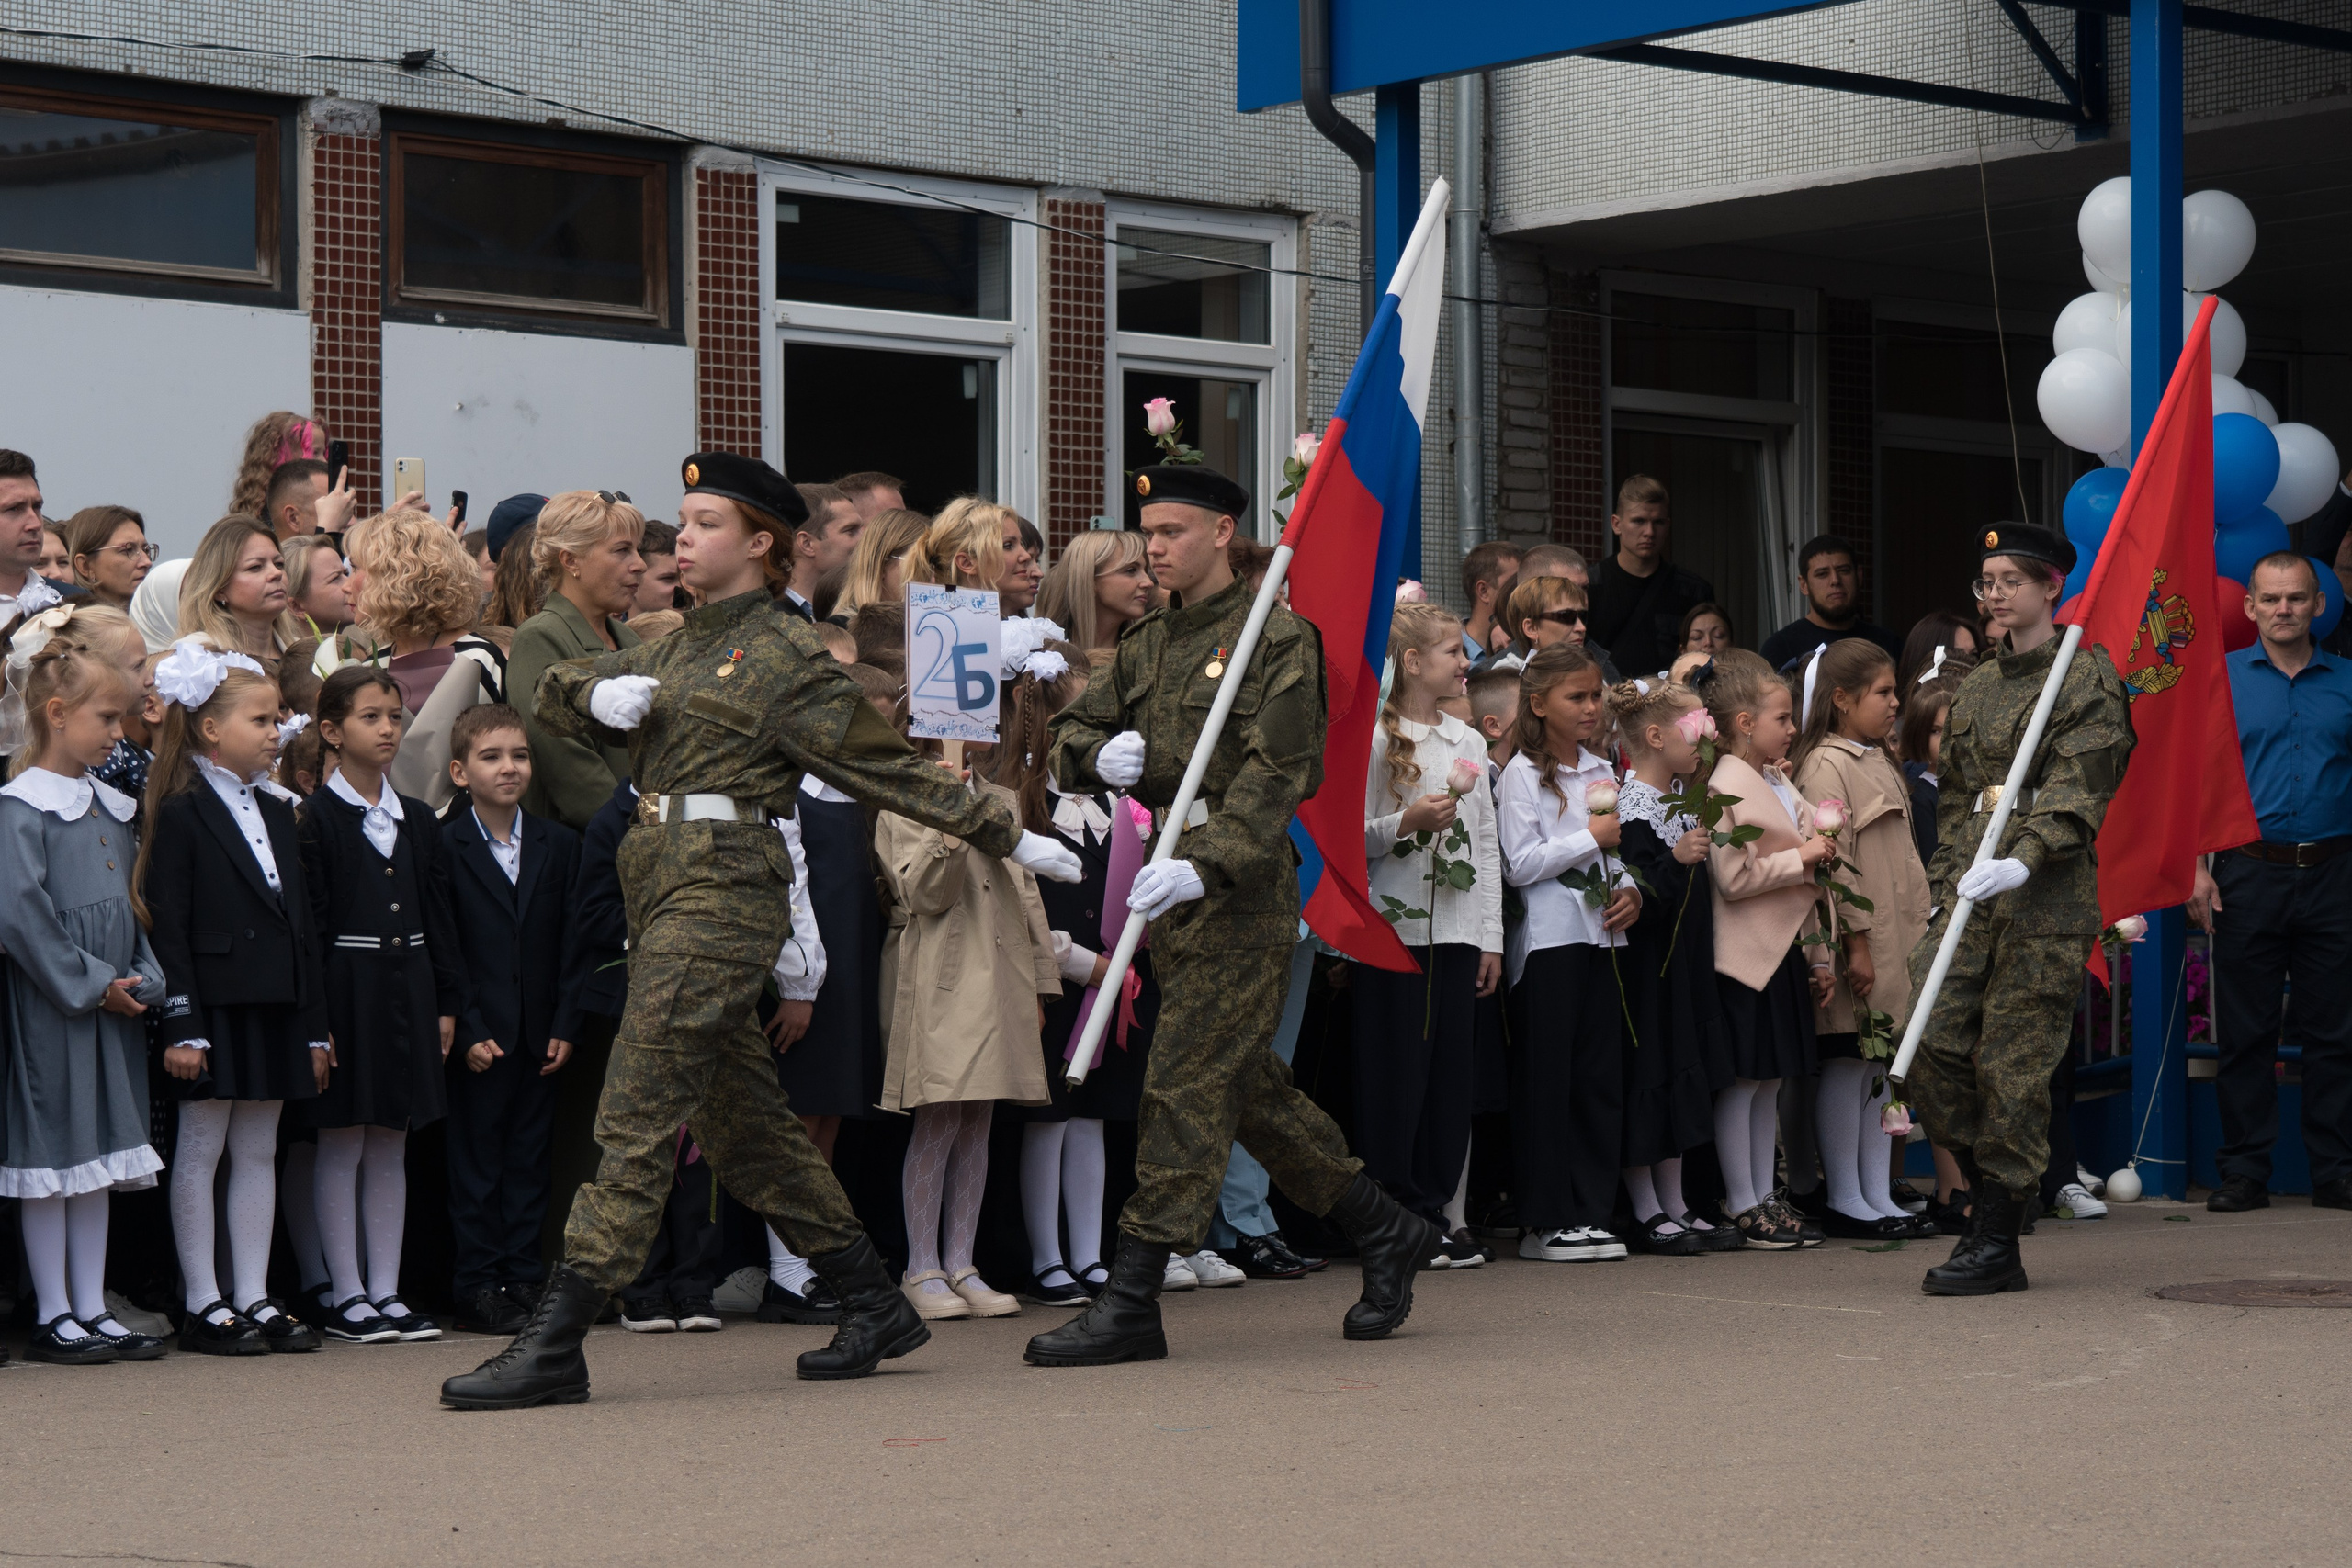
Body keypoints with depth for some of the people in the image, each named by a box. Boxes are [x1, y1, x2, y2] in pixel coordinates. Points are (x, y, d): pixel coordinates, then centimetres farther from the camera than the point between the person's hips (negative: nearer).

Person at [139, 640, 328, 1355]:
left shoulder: (276, 812, 14)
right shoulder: (182, 814, -8)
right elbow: (166, 926, -12)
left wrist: (314, 1023, 12)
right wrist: (181, 1026, -17)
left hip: (275, 1004, 7)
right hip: (213, 1006, -7)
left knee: (259, 1153, 9)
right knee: (201, 1153, 1)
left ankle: (254, 1297, 14)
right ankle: (204, 1304, 5)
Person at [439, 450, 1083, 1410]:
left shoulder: (785, 657, -3)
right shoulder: (673, 651, 20)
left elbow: (891, 767, -1)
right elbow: (552, 694, 22)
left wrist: (1009, 838, -2)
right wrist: (595, 693, -2)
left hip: (725, 888, -9)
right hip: (661, 885, 9)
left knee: (636, 1115, -11)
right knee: (742, 1123, 12)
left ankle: (553, 1348, -12)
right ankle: (875, 1308, 21)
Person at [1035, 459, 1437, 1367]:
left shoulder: (1277, 640, -7)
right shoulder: (1145, 646, 16)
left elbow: (1275, 776, -16)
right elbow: (1071, 733, 22)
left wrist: (1206, 866, -28)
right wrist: (1099, 754, -2)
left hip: (1242, 892, -8)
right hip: (1172, 892, 8)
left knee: (1185, 1086, -10)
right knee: (1249, 1089, 14)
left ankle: (1131, 1304, -10)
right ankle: (1386, 1233, 28)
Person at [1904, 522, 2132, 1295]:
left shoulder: (2087, 675, -2)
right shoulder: (1978, 684, 19)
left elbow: (2078, 788, -13)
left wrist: (2023, 861, -26)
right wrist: (1945, 884, 14)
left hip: (2047, 893, -6)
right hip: (1973, 891, 6)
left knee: (2013, 1062, -5)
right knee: (1931, 1044, -5)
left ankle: (1998, 1241, 2)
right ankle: (1988, 1194, 14)